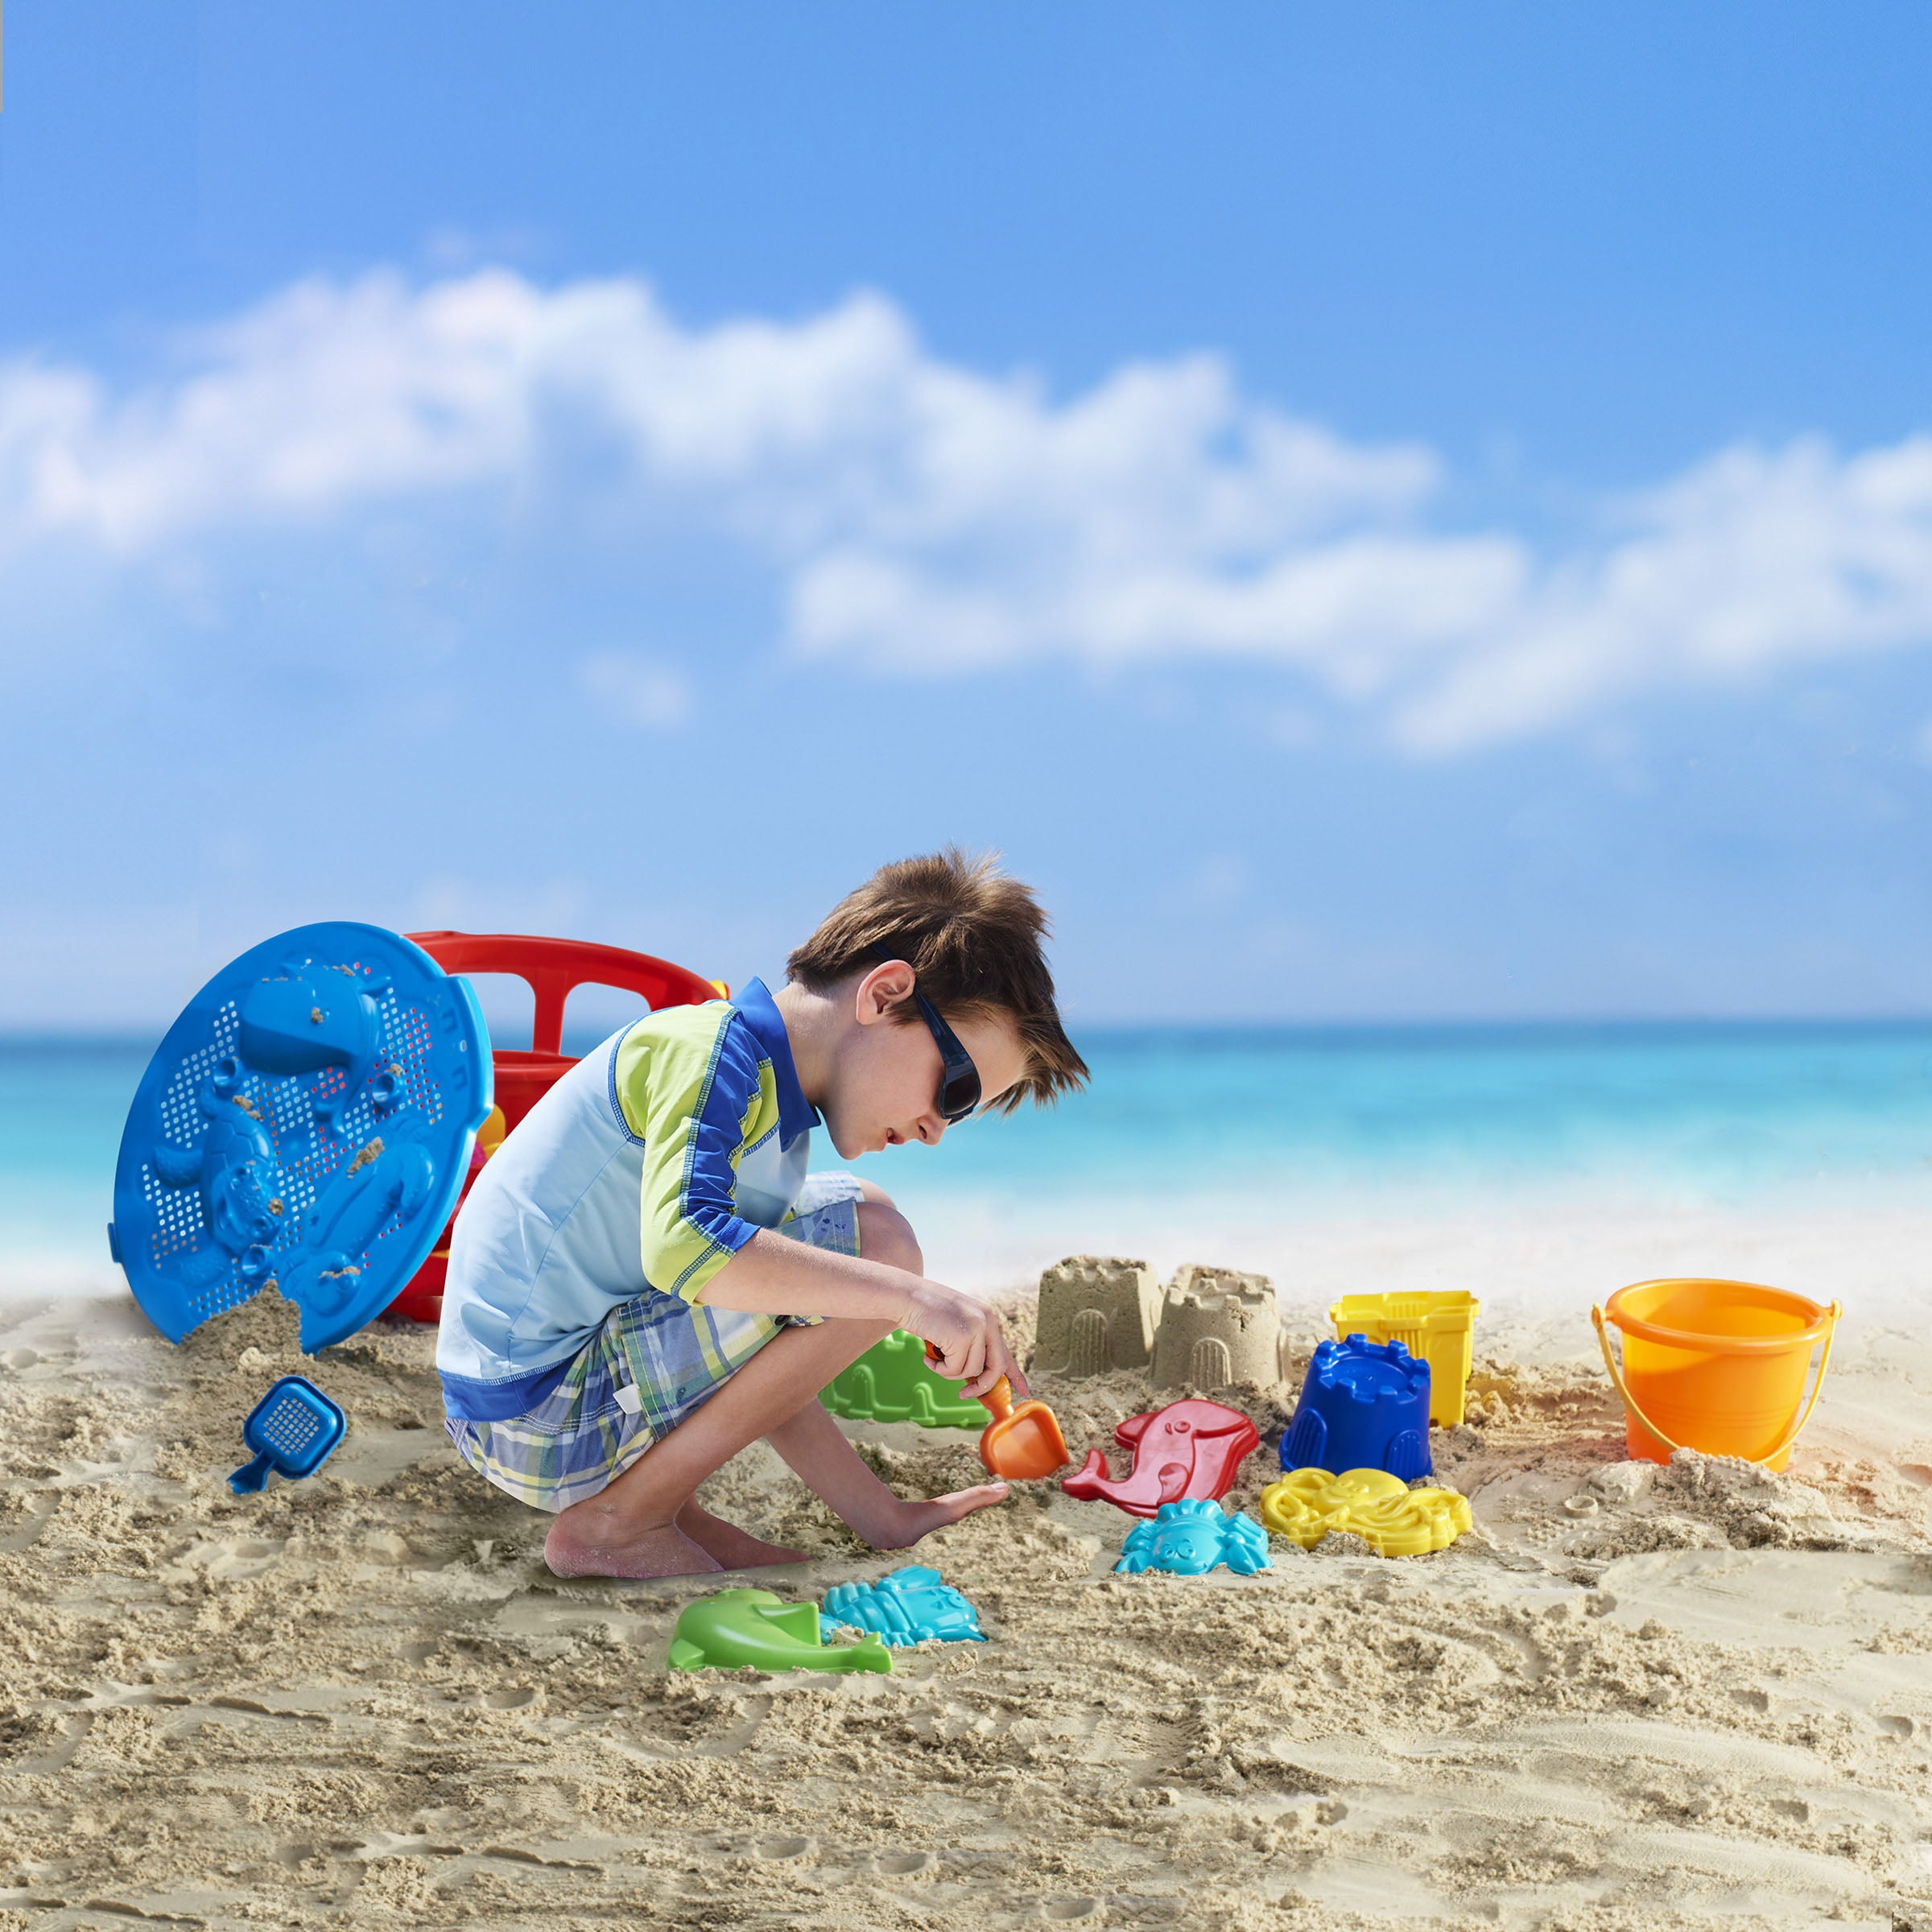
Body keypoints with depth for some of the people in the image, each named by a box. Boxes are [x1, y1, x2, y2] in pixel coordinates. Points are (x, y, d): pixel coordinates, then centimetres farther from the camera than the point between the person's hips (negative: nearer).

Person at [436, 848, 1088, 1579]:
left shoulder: (780, 1099, 15)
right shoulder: (707, 1051, -14)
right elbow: (684, 1243, -33)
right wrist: (911, 1295, -33)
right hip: (540, 1417, -10)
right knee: (874, 1243, -18)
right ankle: (615, 1522, -12)